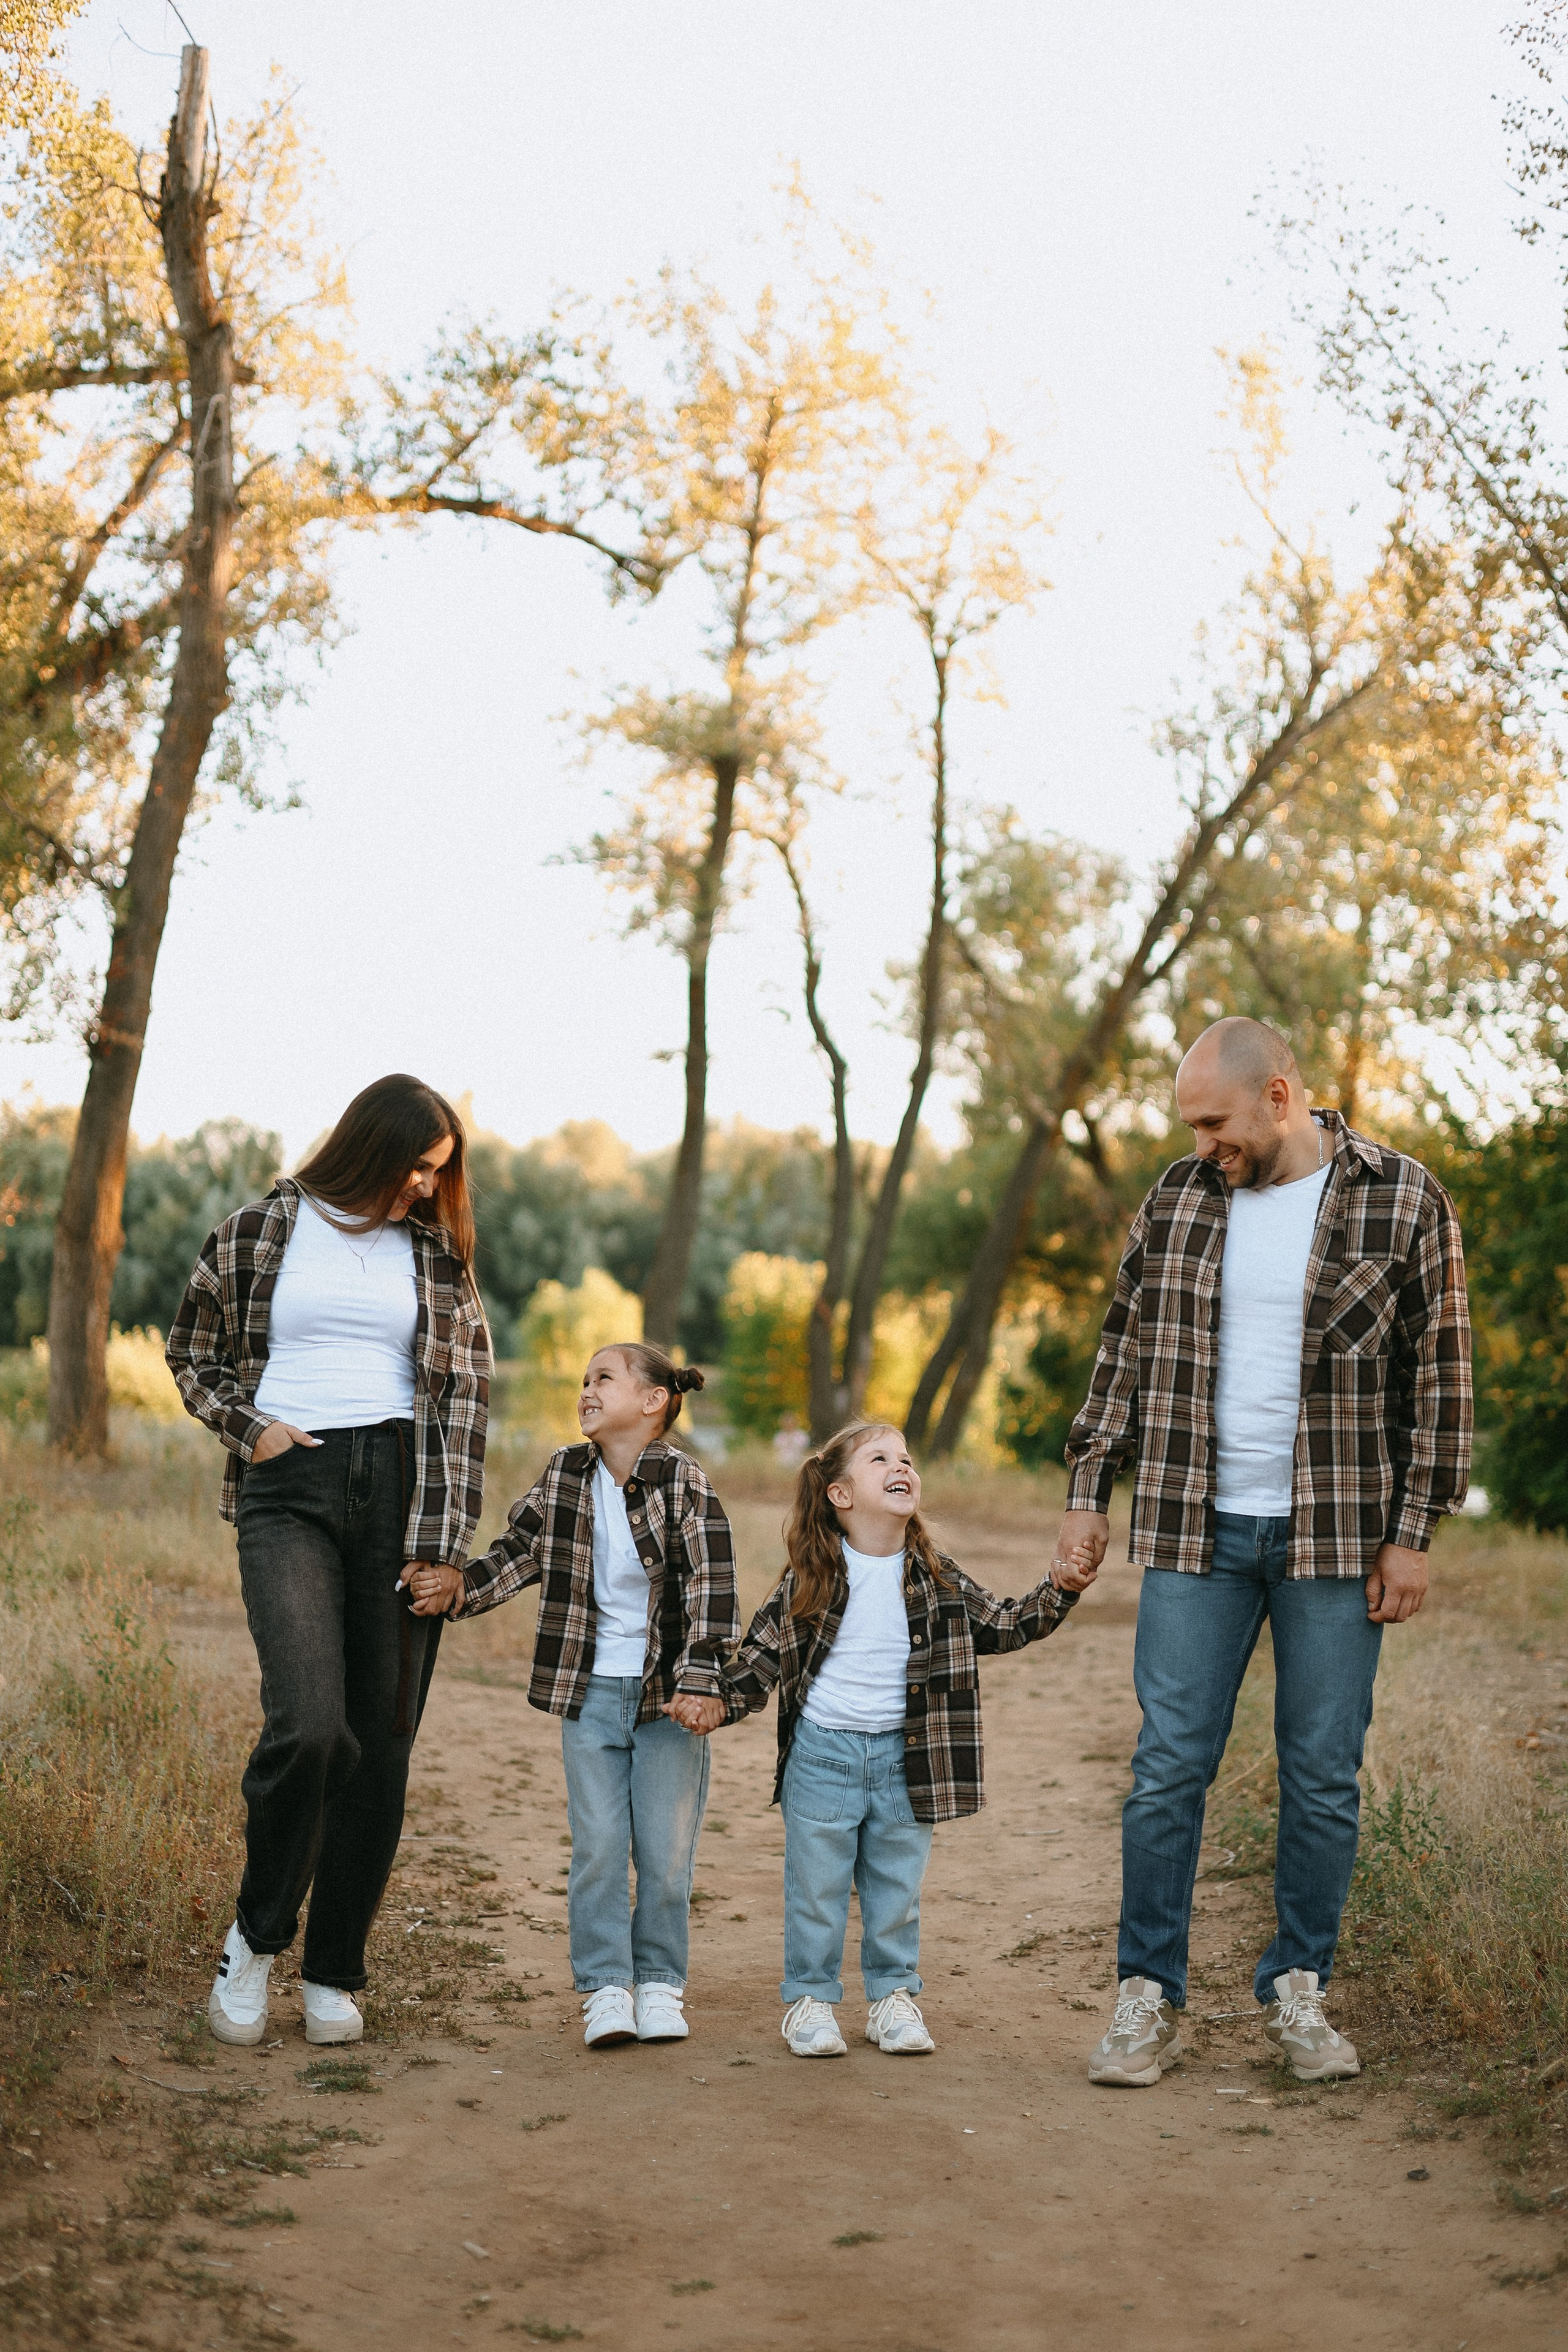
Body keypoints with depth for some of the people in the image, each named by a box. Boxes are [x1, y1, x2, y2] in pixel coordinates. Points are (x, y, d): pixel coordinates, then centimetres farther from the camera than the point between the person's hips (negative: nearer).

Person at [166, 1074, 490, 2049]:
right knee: (308, 1723, -19)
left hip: (400, 1488, 3)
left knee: (381, 1741, 3)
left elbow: (468, 1395, 7)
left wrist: (441, 1541, -1)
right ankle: (256, 1937, 4)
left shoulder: (438, 1254, 11)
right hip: (289, 1491, -2)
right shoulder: (258, 1234, 6)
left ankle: (335, 1973, 16)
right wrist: (248, 1426, -1)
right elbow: (192, 1352, 17)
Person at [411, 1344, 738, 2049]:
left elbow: (711, 1587, -16)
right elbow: (521, 1549, 11)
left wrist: (699, 1684, -21)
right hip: (591, 1691, 3)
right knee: (598, 1845, 1)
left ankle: (659, 1982, 18)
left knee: (666, 1850, 2)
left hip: (667, 1695, -3)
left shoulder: (682, 1483, -13)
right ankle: (605, 1989, 11)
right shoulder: (566, 1474, 2)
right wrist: (460, 1587, -6)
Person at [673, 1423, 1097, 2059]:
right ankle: (810, 1998, 20)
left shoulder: (936, 1577, 0)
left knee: (897, 1886, 11)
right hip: (822, 1754, -2)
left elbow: (1004, 1626, 9)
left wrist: (1059, 1589, -5)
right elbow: (764, 1651, 0)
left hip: (905, 1757, 2)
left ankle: (893, 1996, 26)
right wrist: (717, 1702, -13)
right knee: (817, 1885, 6)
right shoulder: (811, 1578, -7)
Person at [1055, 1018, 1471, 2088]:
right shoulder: (1180, 1198, 6)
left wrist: (1412, 1531, -5)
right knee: (1169, 1769, 1)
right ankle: (1149, 1999, 11)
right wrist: (1090, 1488, 8)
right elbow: (1127, 1348, 13)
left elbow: (1439, 1375, -2)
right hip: (1196, 1529, 2)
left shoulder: (1402, 1199, -3)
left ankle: (1299, 1992, 20)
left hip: (1336, 1535, -2)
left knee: (1324, 1778, 5)